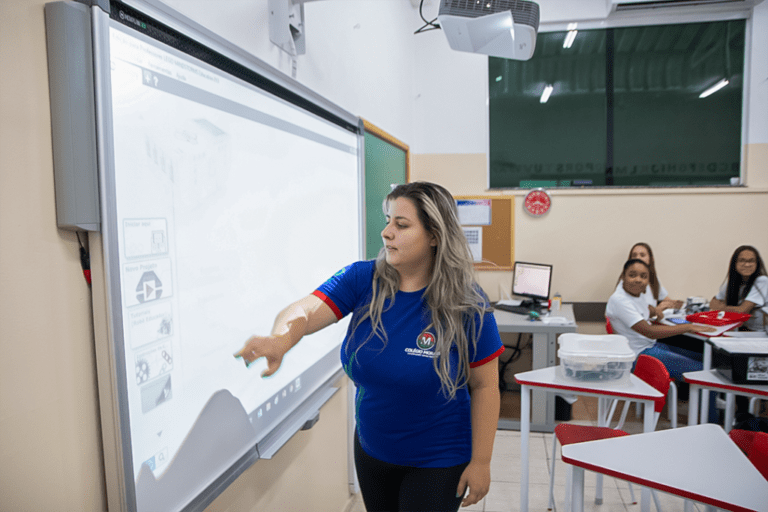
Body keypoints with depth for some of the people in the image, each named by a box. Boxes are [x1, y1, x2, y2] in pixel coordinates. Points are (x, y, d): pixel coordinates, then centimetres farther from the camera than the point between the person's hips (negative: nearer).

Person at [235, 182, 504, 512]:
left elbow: (484, 386, -12)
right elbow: (305, 311, -27)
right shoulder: (362, 280, -13)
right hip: (371, 448, 4)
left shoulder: (465, 306, -20)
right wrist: (281, 339, -49)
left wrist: (480, 462, -9)